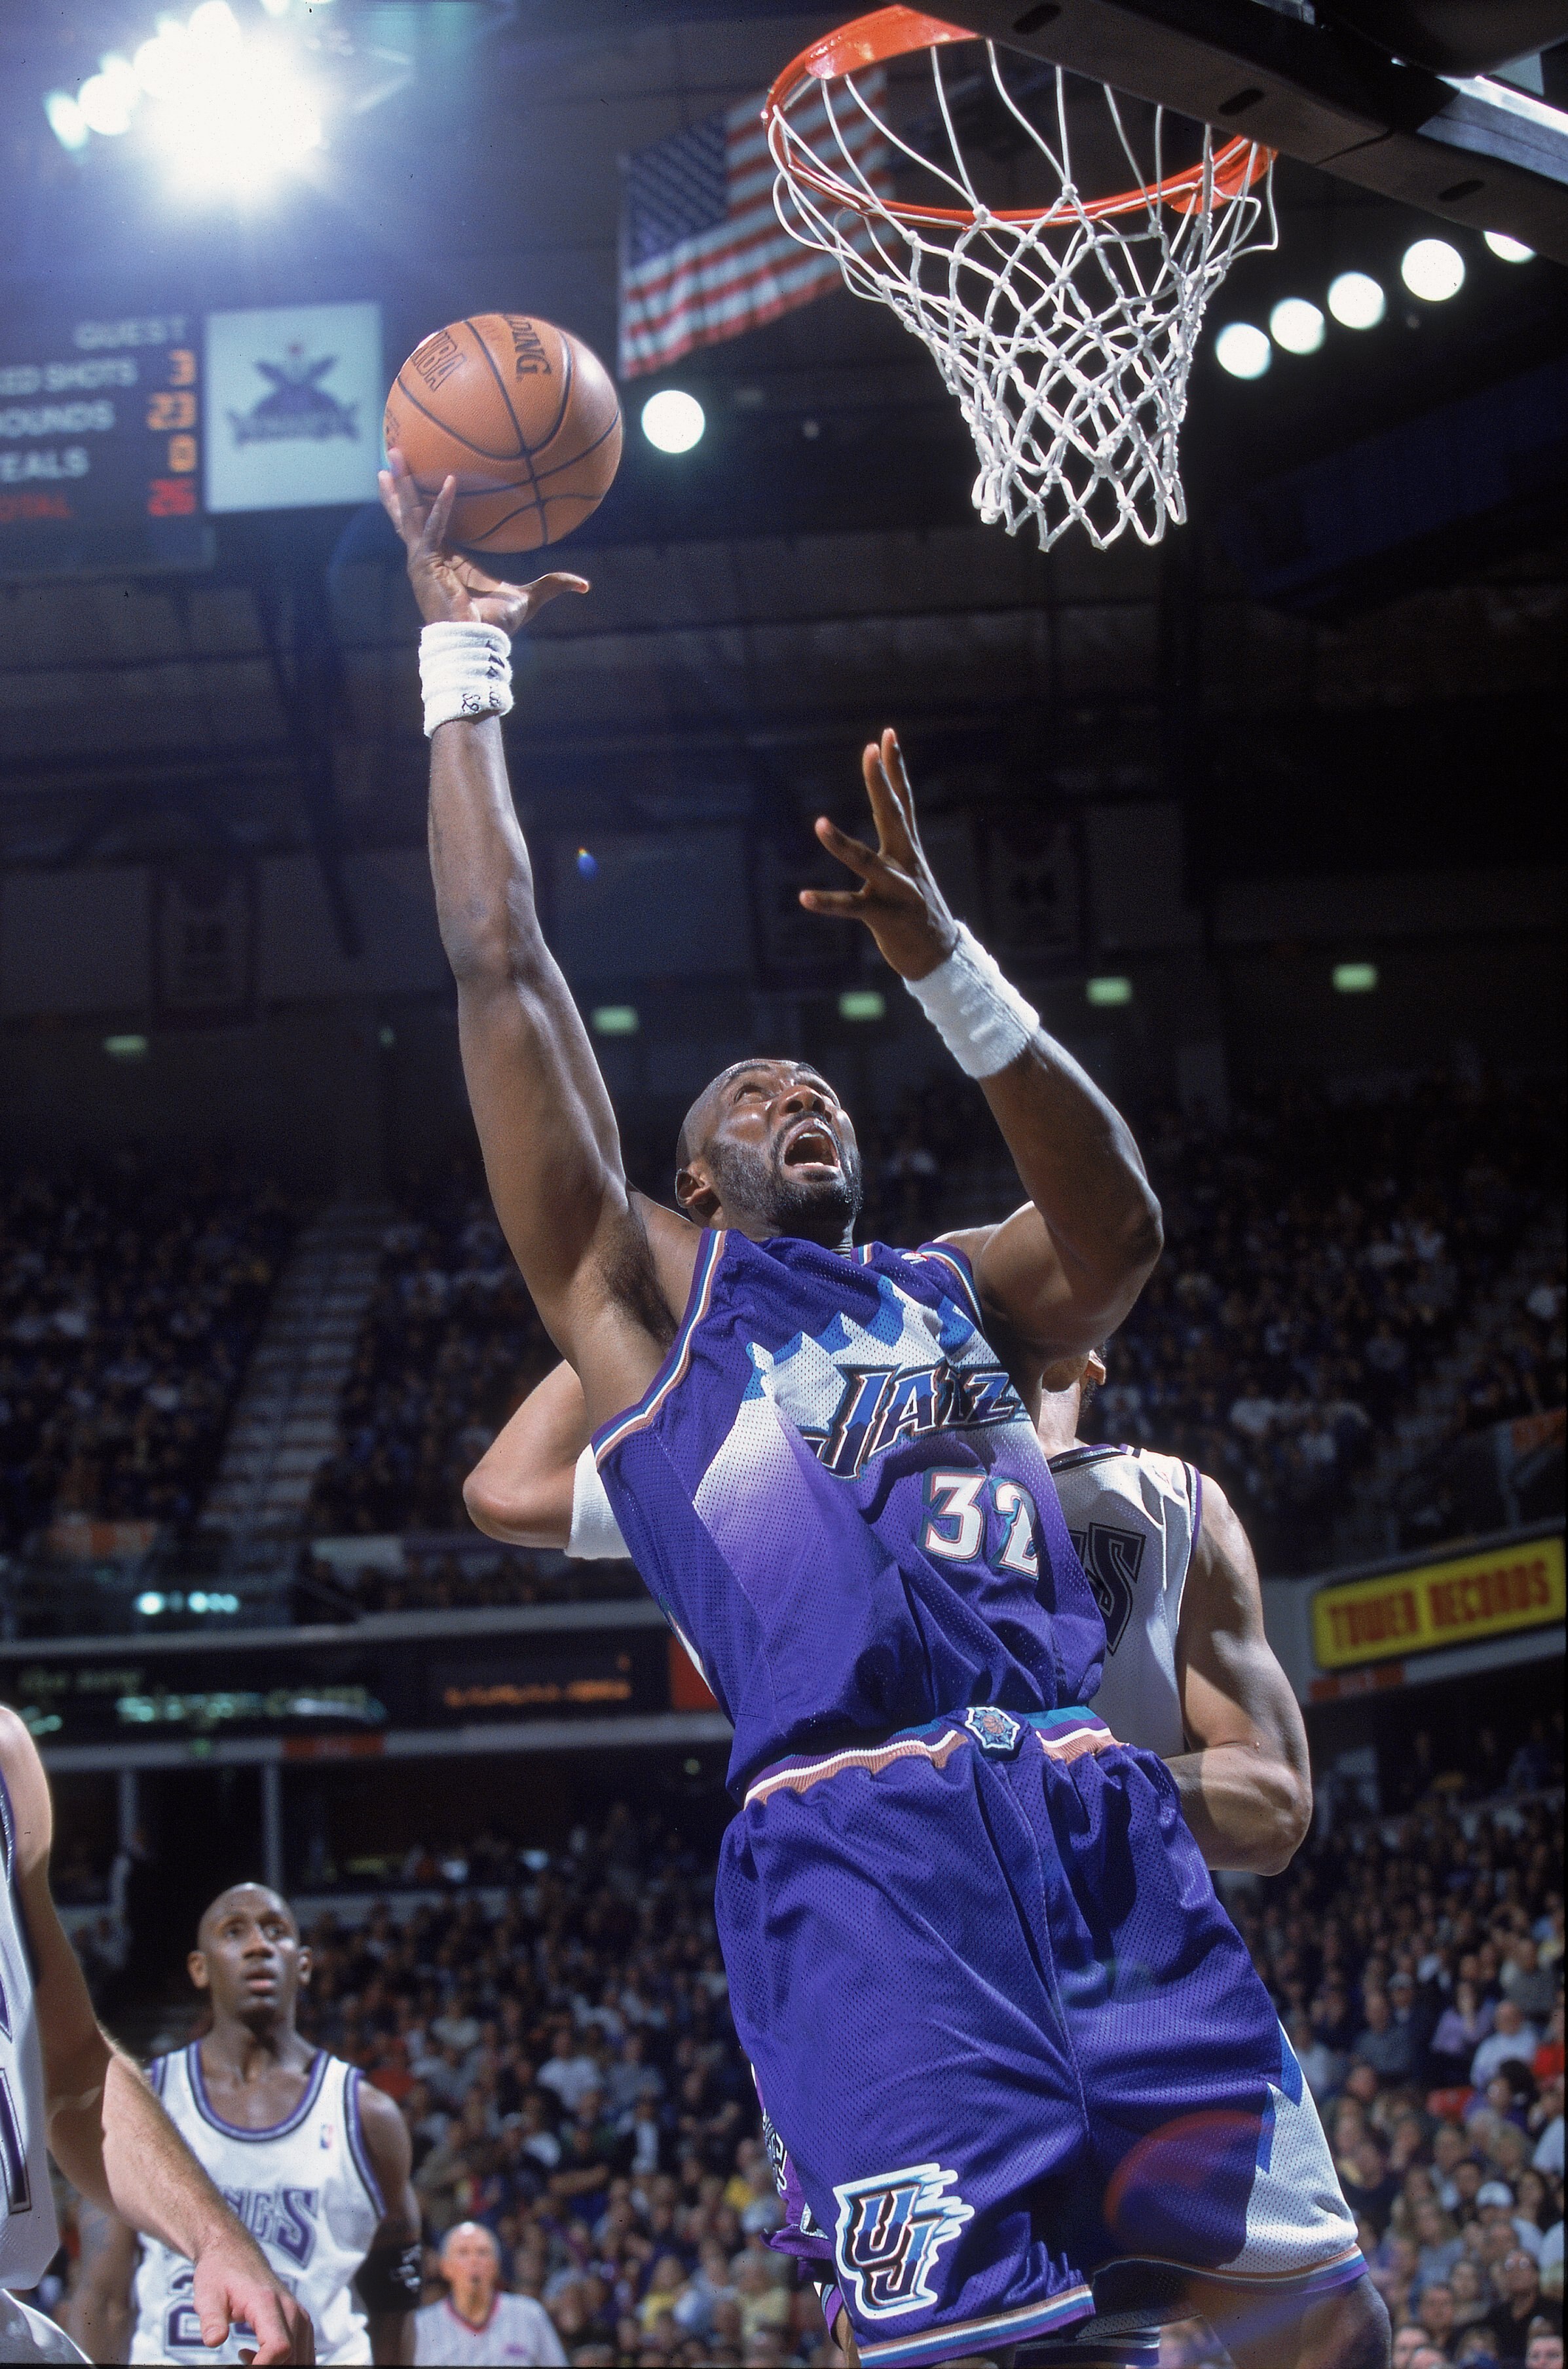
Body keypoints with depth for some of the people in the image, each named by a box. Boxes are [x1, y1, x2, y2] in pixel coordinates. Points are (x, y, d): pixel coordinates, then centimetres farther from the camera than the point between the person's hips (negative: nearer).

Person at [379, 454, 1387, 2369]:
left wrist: (946, 971, 3)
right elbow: (501, 968, 13)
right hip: (855, 1834, -5)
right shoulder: (642, 1283, 20)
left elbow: (1115, 1232, 9)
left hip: (1100, 1814, 5)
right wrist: (461, 663, 17)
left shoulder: (953, 1287, 31)